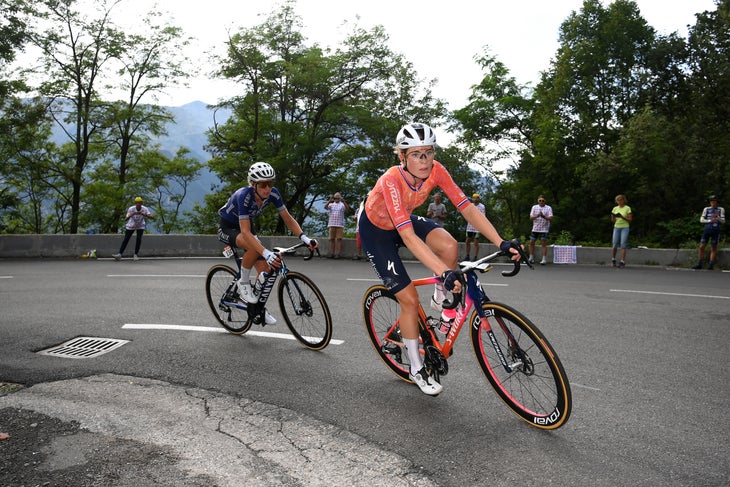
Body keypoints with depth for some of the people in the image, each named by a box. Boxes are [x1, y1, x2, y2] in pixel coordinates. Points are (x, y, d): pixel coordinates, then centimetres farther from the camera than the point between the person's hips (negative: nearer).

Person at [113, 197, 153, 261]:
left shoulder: (145, 209, -24)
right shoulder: (131, 209, -25)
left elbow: (152, 217, -35)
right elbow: (125, 219, -31)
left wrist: (144, 215, -51)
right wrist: (130, 215, -50)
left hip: (140, 226, 0)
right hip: (131, 226, 0)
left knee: (139, 238, -14)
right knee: (126, 239, -4)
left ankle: (136, 255, -1)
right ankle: (119, 254, -4)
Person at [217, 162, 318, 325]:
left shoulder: (273, 194, -20)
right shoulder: (244, 196, -36)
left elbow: (288, 218, -13)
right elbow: (245, 232, -41)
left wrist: (304, 237, -29)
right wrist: (267, 253, -53)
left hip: (246, 225, 6)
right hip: (227, 228, -6)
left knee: (265, 269, -8)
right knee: (255, 246, -37)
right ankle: (243, 283, -13)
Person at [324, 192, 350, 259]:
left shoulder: (342, 205, 7)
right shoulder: (331, 204, 14)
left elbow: (347, 209, -12)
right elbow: (325, 207, -5)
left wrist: (343, 201, -24)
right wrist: (329, 200, -19)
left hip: (340, 224, -3)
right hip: (332, 224, 3)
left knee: (339, 239, -5)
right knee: (332, 239, 3)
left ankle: (338, 254, -4)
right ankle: (332, 253, 7)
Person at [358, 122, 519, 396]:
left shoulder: (436, 171, -22)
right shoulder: (391, 181, -37)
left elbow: (467, 208, -23)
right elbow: (408, 237, -45)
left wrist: (502, 243, -34)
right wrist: (445, 272, -53)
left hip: (404, 219, 5)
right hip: (376, 229, -4)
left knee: (449, 245, -27)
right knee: (409, 299, -8)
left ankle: (440, 301, 3)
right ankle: (417, 370, 12)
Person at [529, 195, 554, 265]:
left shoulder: (548, 208, -2)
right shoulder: (534, 207, 6)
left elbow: (551, 218, -10)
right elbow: (531, 217, -2)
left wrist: (543, 216, -27)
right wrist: (537, 216, -22)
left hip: (544, 229, -3)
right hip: (535, 228, 3)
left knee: (544, 244, -4)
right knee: (531, 242, 6)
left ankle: (544, 259, 1)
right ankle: (531, 258, 19)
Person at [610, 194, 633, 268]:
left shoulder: (627, 208, -1)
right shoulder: (615, 208, 9)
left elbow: (630, 220, -5)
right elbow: (613, 221, 9)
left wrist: (622, 217, -20)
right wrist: (613, 217, -13)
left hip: (625, 228, -3)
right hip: (616, 227, 3)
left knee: (623, 245, -9)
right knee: (615, 245, -2)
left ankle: (622, 262, -9)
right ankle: (613, 260, 15)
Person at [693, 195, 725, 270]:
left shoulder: (721, 209, 8)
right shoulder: (706, 209, 9)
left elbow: (723, 221, 3)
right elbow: (701, 220, 5)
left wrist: (717, 217, -17)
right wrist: (710, 221, -13)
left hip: (715, 231, -1)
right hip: (707, 230, 1)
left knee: (713, 248, 0)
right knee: (702, 247, -2)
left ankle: (711, 265, 3)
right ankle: (699, 264, 5)